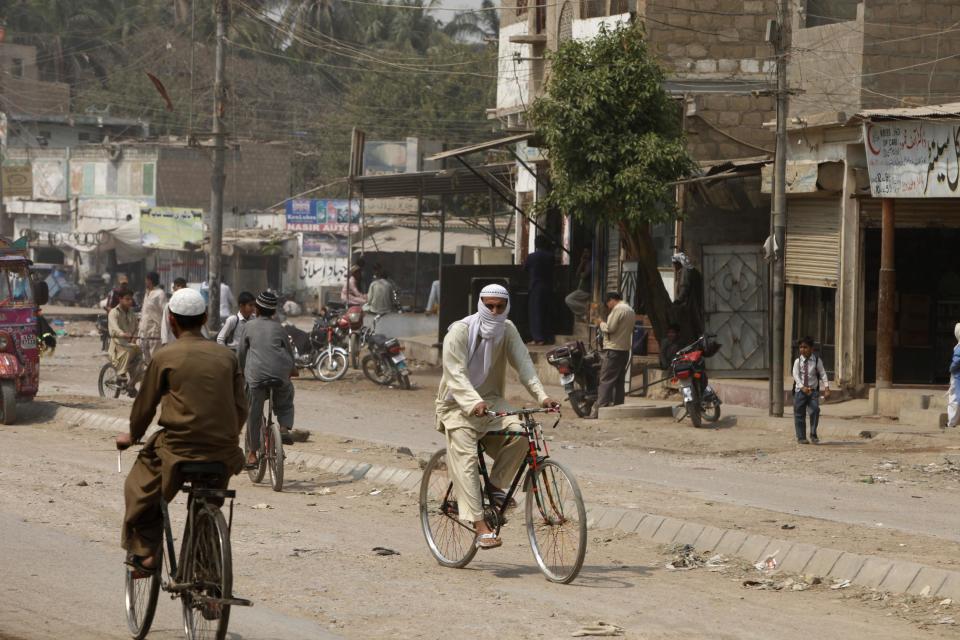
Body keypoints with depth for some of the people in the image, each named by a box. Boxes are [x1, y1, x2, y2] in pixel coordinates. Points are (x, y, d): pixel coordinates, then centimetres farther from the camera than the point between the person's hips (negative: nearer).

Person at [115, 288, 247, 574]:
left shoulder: (165, 357, -2)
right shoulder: (226, 356, 8)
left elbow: (145, 403, 7)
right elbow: (241, 408, 10)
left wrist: (132, 436, 25)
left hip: (180, 448, -4)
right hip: (224, 451, 4)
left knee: (140, 487, 18)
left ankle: (144, 552, 9)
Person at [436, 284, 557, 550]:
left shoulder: (507, 330, 1)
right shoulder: (460, 331, -14)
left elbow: (523, 363, -9)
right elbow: (456, 375, -24)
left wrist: (541, 396, -26)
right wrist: (474, 403, -41)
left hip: (491, 400, 4)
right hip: (459, 405, -4)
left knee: (518, 433, -25)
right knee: (466, 459, -20)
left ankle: (497, 486, -3)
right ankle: (481, 527, -27)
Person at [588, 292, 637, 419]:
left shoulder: (618, 309, -11)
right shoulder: (630, 310, 19)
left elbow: (610, 328, -17)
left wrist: (601, 323, 2)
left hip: (614, 350, -9)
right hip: (625, 349, 9)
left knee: (606, 380, -12)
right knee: (619, 381, 11)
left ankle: (599, 409, -17)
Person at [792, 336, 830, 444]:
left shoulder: (817, 360, 0)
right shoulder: (798, 361, -1)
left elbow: (823, 374, -1)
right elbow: (796, 375, -11)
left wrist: (826, 388, -11)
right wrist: (802, 387, -26)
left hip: (813, 390, 0)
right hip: (800, 390, 0)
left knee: (815, 410, -18)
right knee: (799, 414, 2)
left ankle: (813, 434, -6)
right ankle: (801, 437, 13)